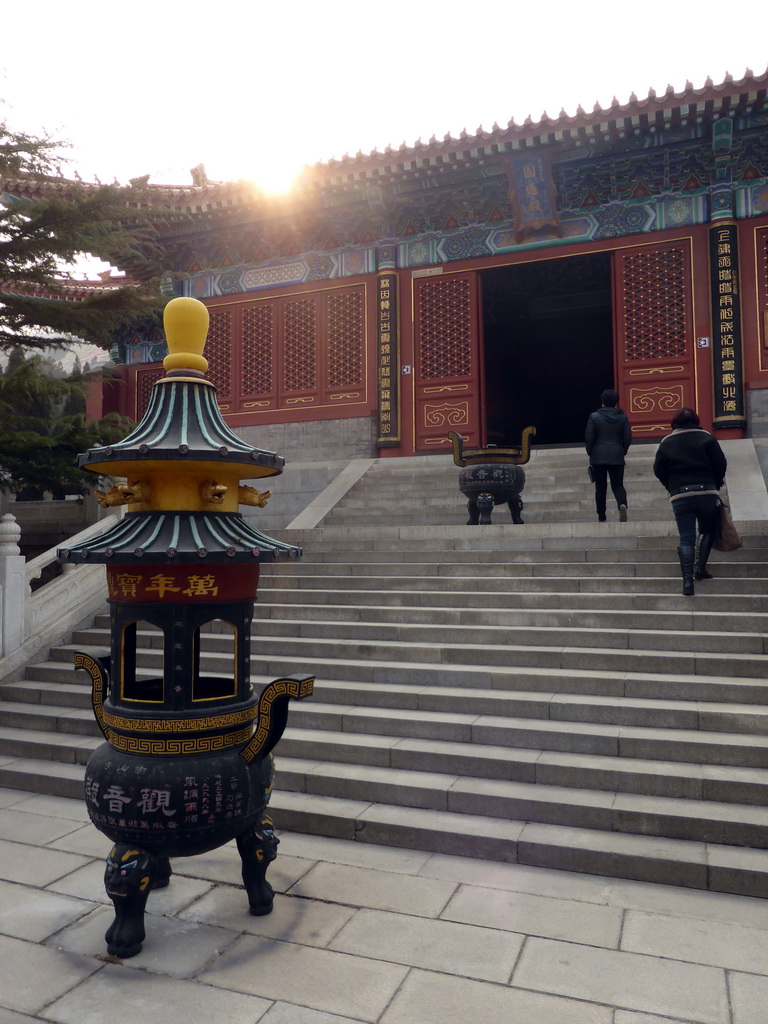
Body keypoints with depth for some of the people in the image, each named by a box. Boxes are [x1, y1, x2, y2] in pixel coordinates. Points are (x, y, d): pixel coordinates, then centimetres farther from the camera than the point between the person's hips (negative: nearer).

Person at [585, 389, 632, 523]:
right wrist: (622, 451, 15)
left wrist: (590, 453, 7)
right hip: (617, 457, 1)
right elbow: (628, 438, 2)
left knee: (600, 487, 6)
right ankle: (622, 504, -23)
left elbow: (589, 438, -6)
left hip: (598, 457, -1)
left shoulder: (594, 416, -4)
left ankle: (601, 517, 7)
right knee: (618, 485, 8)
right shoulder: (622, 417, 2)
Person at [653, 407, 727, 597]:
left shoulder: (666, 442, 8)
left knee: (686, 539, 1)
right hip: (706, 492, -1)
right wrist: (716, 484, 16)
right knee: (707, 531, 20)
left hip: (679, 495, 1)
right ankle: (700, 569, 11)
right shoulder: (706, 438, 4)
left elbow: (659, 471, 6)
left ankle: (687, 580, -9)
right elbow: (721, 464, 0)